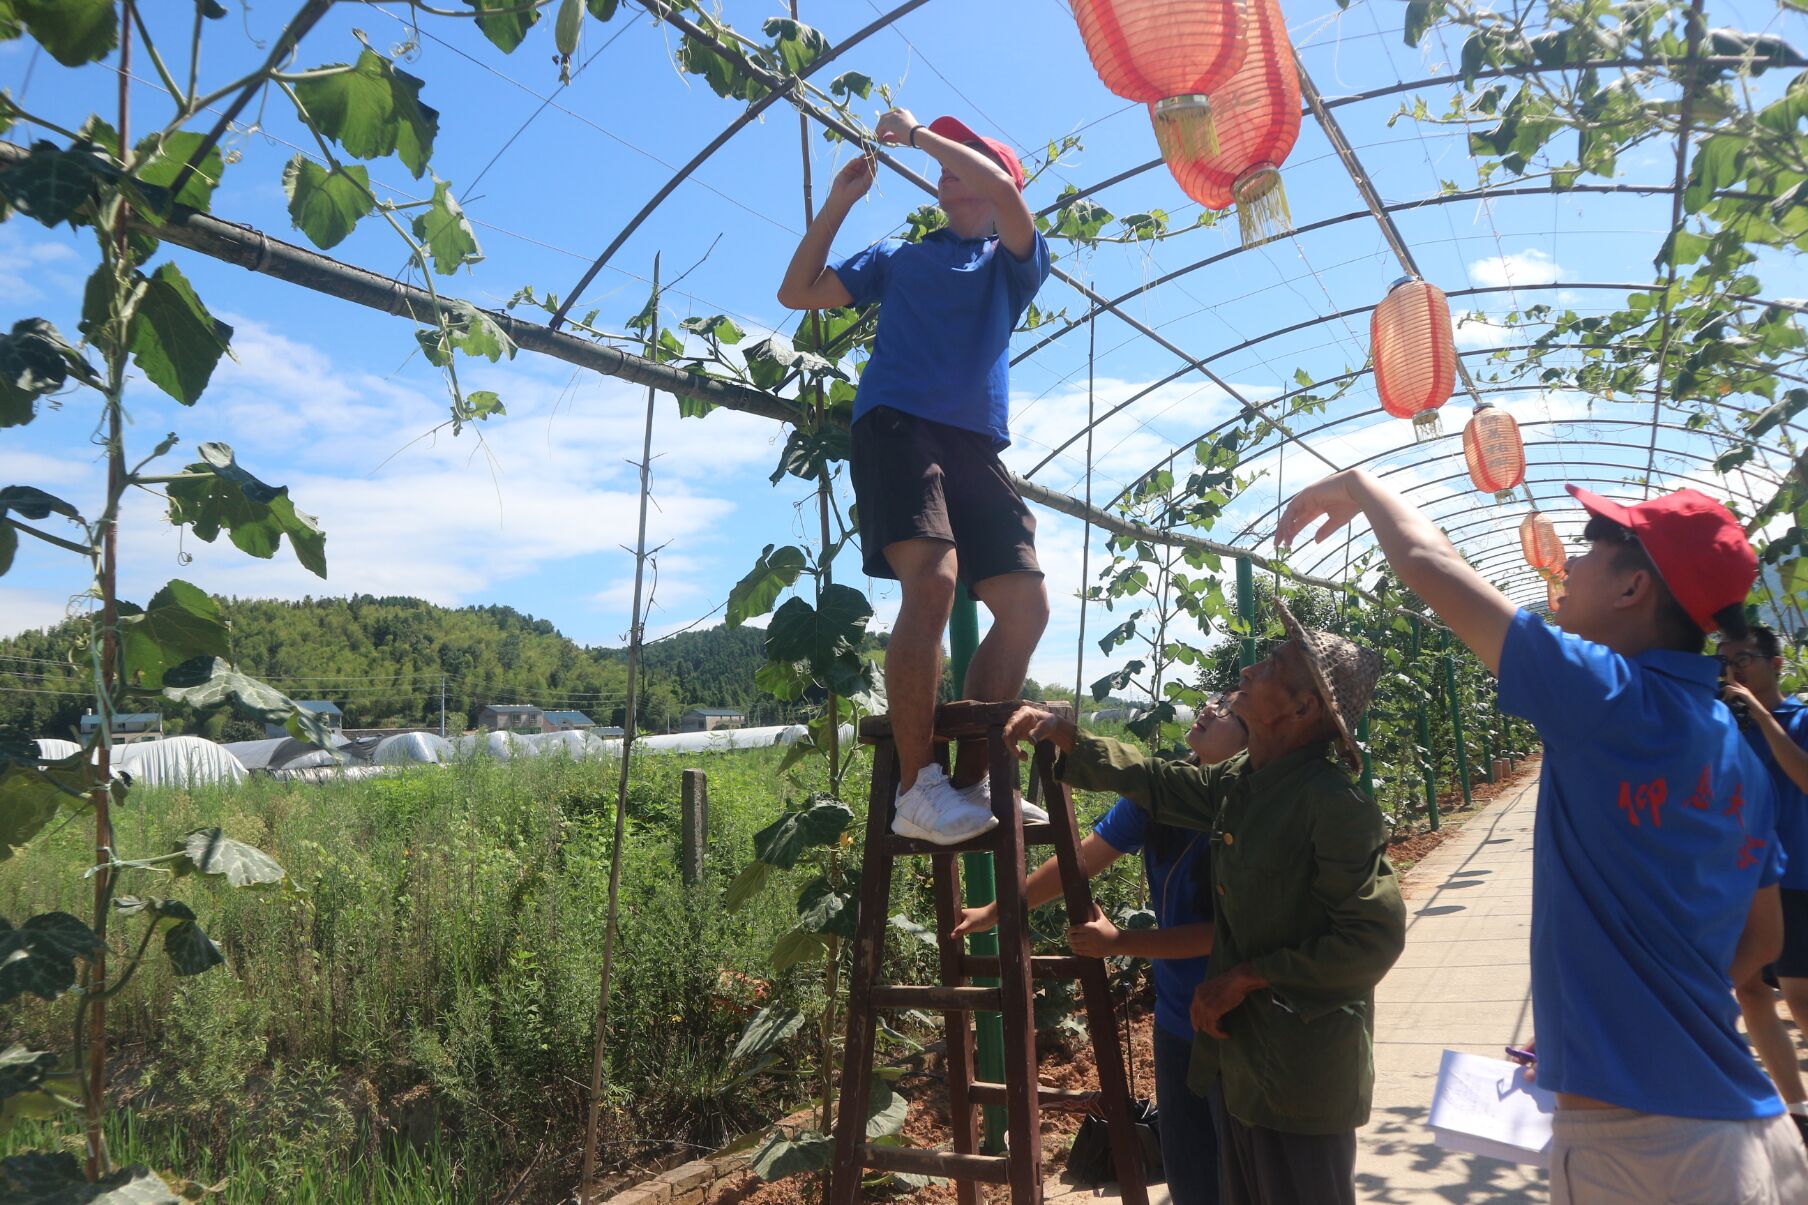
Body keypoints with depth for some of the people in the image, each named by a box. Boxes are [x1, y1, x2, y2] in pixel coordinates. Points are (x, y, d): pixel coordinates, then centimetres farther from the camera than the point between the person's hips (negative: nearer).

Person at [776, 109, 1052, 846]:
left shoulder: (1014, 262, 21)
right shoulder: (900, 256, 25)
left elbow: (1000, 190, -1)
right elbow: (798, 293, 23)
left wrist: (918, 133, 7)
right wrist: (838, 202, 20)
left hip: (975, 445, 3)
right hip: (896, 425, -2)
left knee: (1026, 606, -7)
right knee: (932, 580, -27)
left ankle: (969, 784, 3)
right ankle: (915, 790, -25)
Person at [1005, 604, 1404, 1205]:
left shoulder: (1334, 804, -22)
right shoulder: (1239, 782, 2)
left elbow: (1374, 940, -23)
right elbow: (1155, 781, 17)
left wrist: (1246, 977, -20)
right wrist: (1067, 737, 8)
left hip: (1303, 1071, -8)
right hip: (1237, 1053, 8)